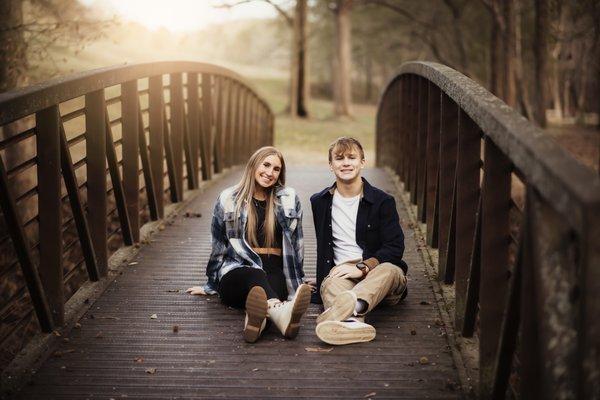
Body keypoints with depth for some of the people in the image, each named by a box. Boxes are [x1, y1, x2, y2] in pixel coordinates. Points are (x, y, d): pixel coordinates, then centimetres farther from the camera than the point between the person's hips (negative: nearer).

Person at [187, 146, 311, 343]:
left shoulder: (289, 199, 12)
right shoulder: (228, 199, 10)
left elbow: (295, 243, 14)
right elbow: (219, 245, 17)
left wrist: (294, 283, 12)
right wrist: (210, 286, 22)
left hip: (275, 271, 1)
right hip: (236, 270, -1)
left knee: (275, 282, -37)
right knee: (255, 275, -38)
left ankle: (256, 316, -72)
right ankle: (280, 312, -72)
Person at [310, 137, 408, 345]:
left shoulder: (383, 201, 6)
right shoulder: (319, 202, 17)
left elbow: (395, 248, -4)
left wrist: (361, 268, -16)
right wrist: (324, 276, 16)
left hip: (377, 272, -1)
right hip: (342, 272, 1)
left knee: (390, 270, -38)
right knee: (330, 284, -37)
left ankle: (352, 303, -71)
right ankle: (352, 321, -72)